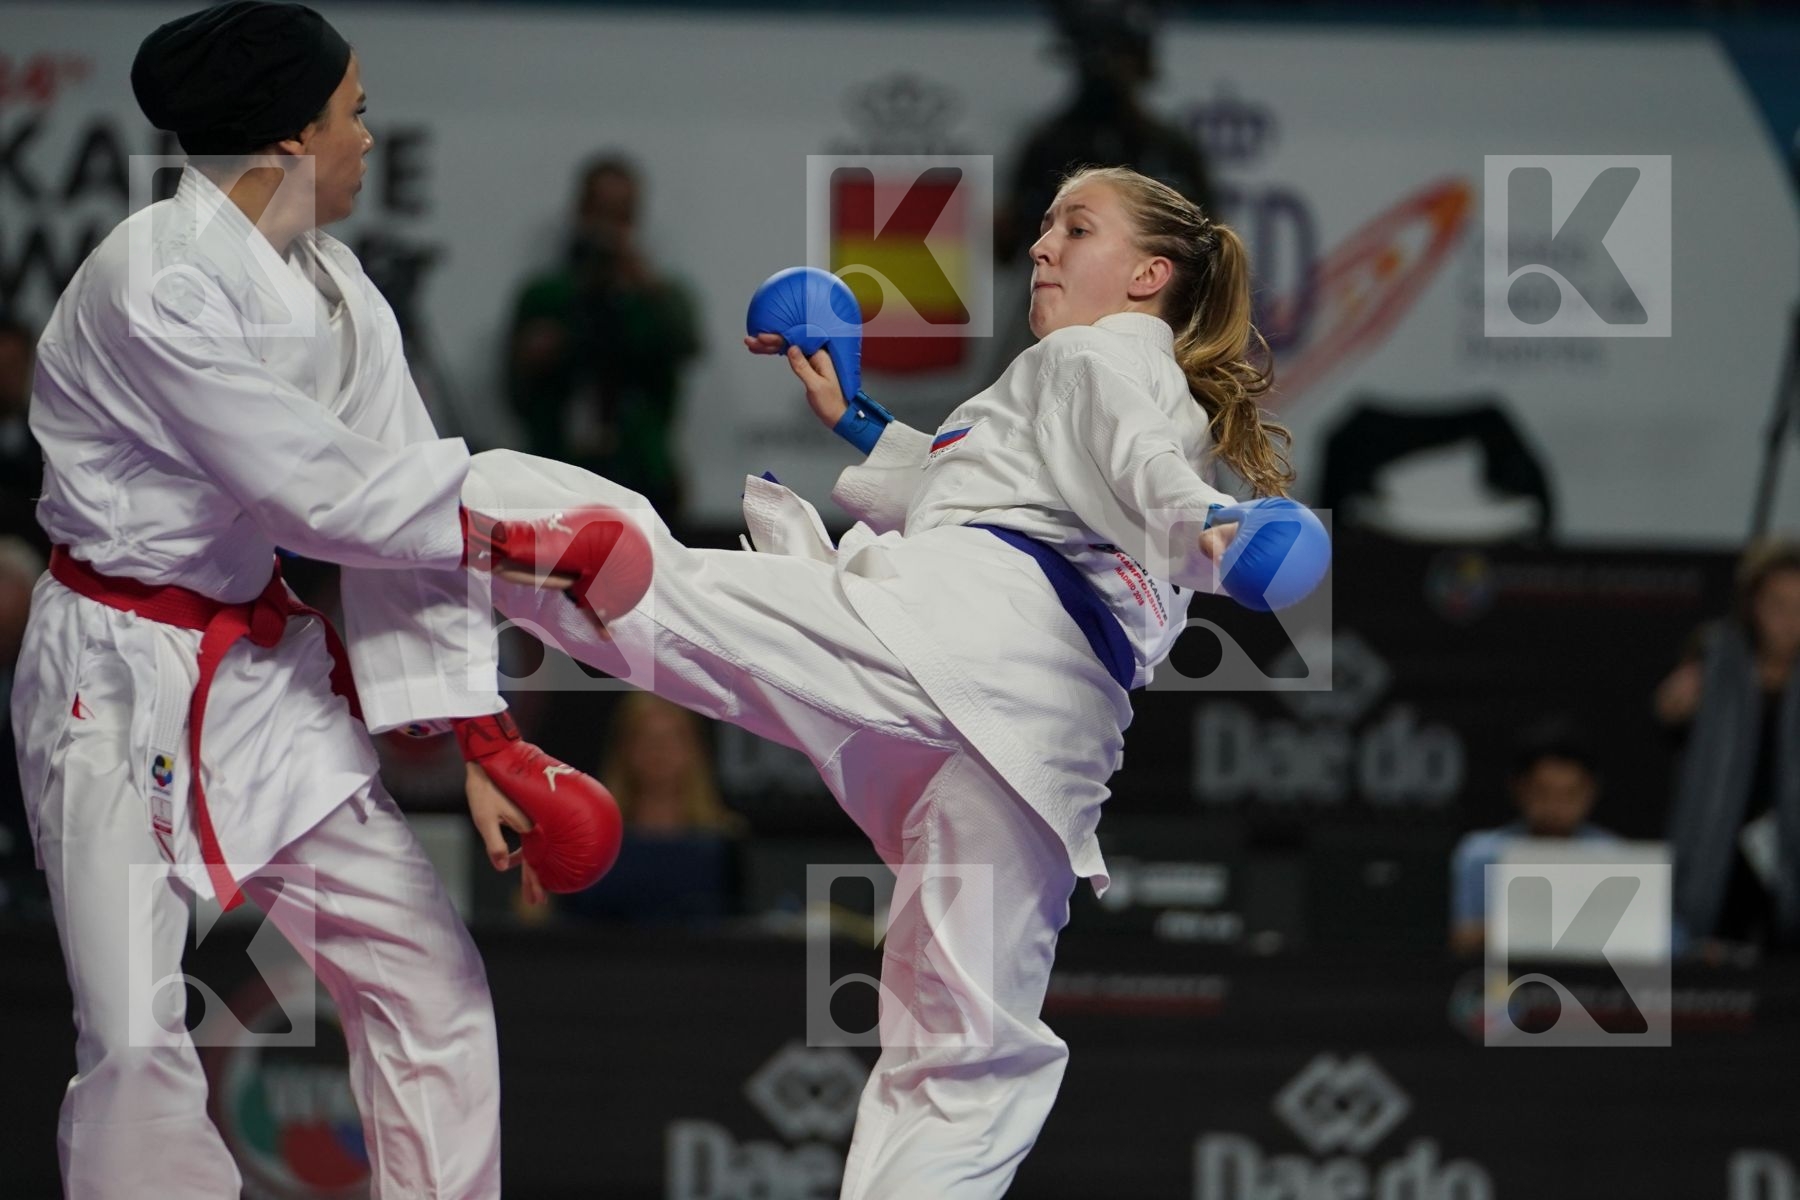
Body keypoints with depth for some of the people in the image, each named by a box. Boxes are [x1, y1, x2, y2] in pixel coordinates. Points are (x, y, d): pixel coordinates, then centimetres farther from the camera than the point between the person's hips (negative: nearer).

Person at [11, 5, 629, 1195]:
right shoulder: (156, 283, -22)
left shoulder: (336, 291, 3)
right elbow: (320, 493, -24)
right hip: (121, 682, -8)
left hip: (262, 670, 8)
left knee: (427, 969, 7)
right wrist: (521, 536, -20)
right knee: (134, 1033, -7)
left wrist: (484, 741, -1)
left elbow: (406, 512, 2)